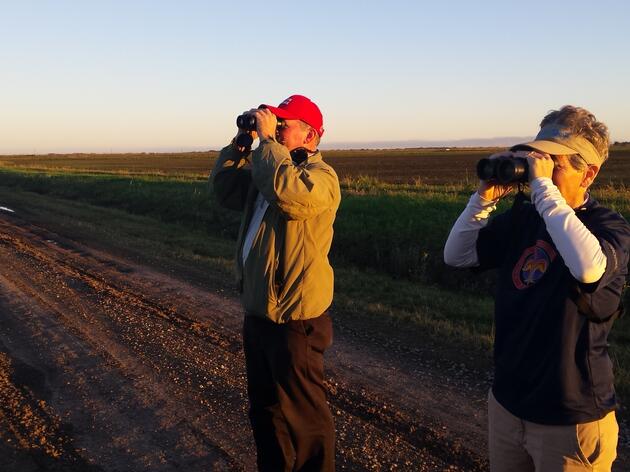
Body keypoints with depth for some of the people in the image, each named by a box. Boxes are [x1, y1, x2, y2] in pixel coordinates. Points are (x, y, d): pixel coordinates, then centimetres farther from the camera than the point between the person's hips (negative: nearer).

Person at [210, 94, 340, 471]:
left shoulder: (321, 176, -16)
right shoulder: (264, 169, 13)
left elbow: (288, 193, -36)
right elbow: (224, 188, 15)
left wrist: (267, 139, -25)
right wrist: (241, 142, 5)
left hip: (294, 320, -9)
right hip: (258, 311, 9)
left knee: (302, 415, 4)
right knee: (264, 408, 23)